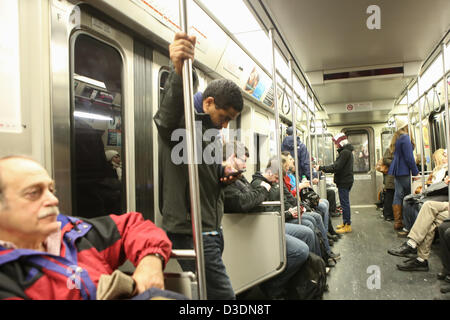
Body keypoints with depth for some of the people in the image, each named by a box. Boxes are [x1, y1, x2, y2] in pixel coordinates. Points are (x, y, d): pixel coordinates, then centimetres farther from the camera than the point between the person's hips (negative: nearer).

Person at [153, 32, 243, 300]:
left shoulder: (211, 132, 18)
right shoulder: (182, 121, -12)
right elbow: (170, 111, -38)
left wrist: (224, 173, 5)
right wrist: (179, 70, -55)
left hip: (212, 229, 9)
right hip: (190, 231, -9)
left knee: (208, 292, 16)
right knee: (223, 295, -6)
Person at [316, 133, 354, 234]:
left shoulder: (345, 152, -17)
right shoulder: (347, 151, 16)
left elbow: (336, 167, -22)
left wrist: (321, 168, -18)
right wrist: (324, 168, 10)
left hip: (344, 182, -10)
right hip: (345, 181, 10)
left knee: (344, 203, -5)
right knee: (345, 203, 15)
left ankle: (347, 225, 0)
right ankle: (345, 222, 24)